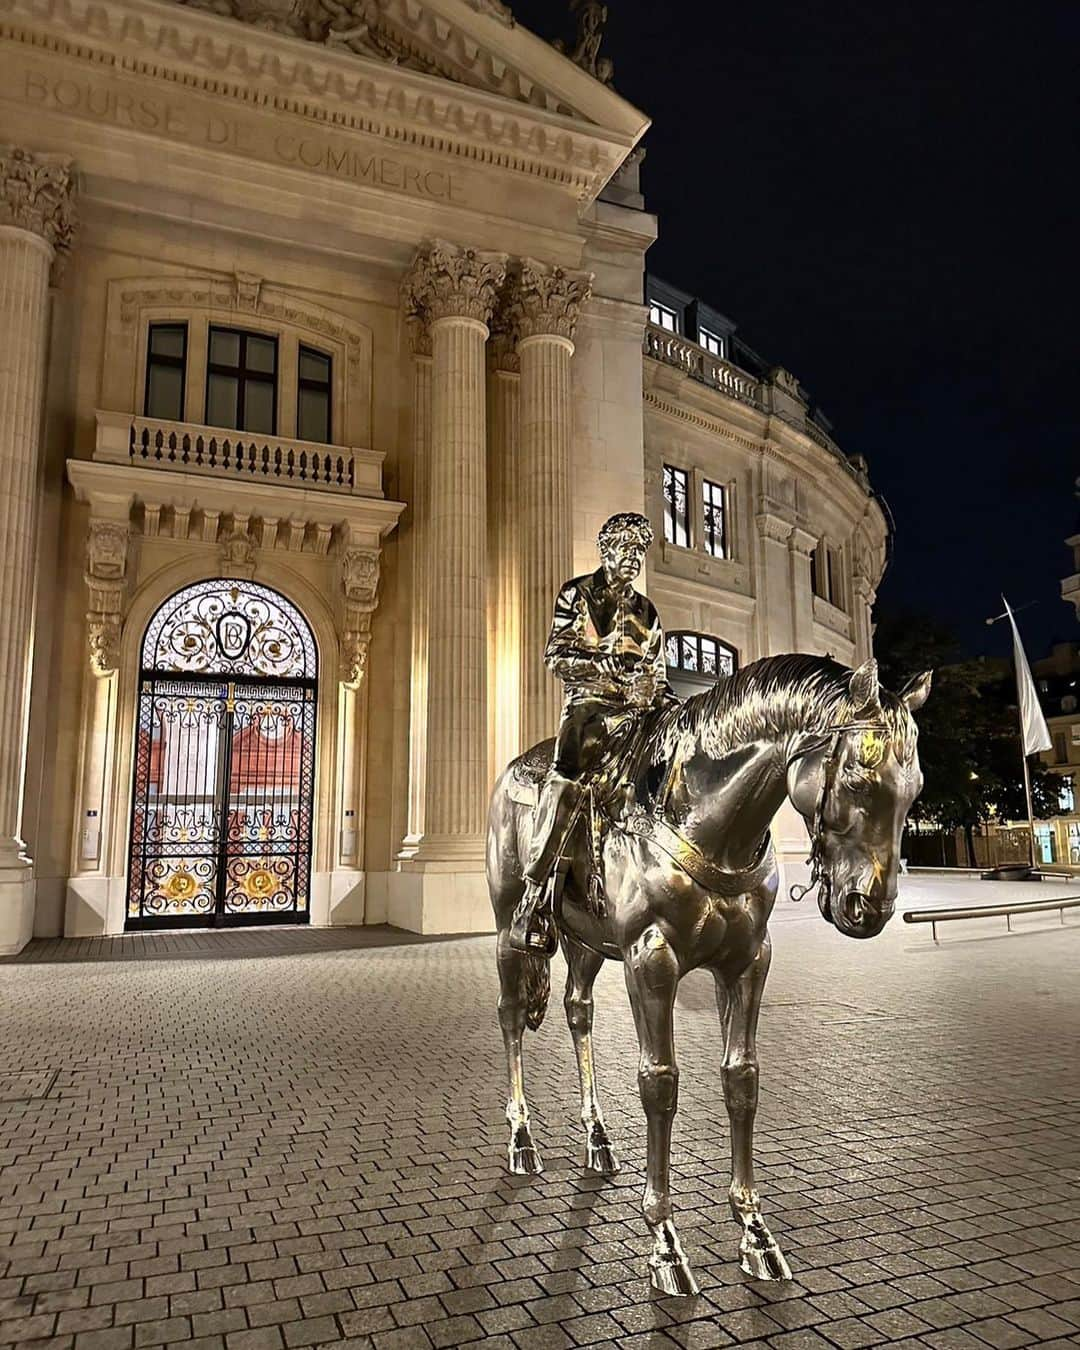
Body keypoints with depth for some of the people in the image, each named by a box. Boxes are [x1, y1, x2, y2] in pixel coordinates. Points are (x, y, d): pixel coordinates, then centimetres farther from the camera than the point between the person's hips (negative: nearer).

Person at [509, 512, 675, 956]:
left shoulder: (646, 611, 23)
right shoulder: (577, 594, 10)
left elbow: (658, 676, 24)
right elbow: (556, 657, -1)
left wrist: (668, 703, 3)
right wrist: (612, 667, -13)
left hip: (639, 711, 5)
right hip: (590, 705, -5)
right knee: (566, 777, -32)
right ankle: (534, 896, -33)